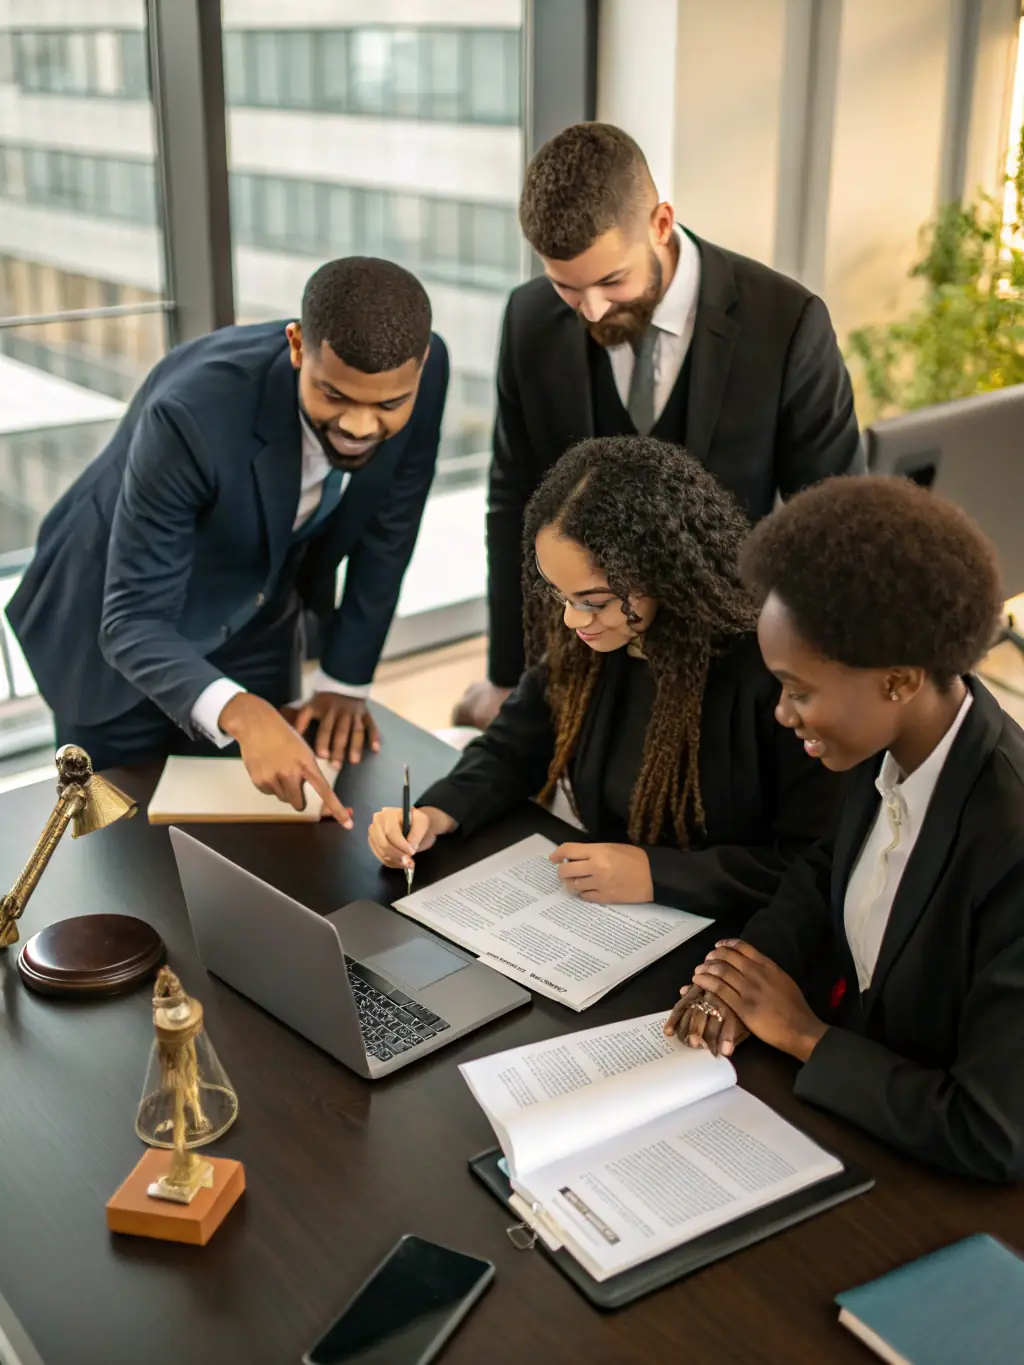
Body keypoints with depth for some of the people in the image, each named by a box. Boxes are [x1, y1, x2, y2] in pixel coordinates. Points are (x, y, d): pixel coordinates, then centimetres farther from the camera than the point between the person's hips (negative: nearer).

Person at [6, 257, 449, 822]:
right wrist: (240, 713, -52)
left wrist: (345, 680, -4)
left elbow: (386, 532, -8)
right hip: (121, 622, -3)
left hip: (257, 624, 4)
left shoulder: (425, 373, -24)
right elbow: (133, 621, -35)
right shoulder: (194, 412, -38)